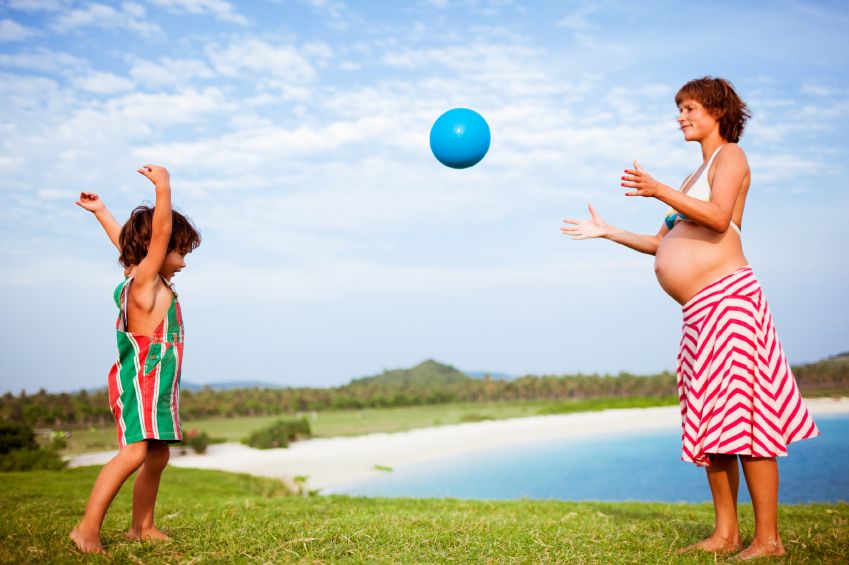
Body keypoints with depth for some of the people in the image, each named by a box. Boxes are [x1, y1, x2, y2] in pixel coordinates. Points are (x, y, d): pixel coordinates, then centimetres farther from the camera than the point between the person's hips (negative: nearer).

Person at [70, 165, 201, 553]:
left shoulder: (152, 280, 14)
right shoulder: (144, 279, -11)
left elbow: (125, 240, 28)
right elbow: (160, 231, -23)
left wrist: (101, 211, 34)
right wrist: (163, 187, -26)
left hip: (157, 384, 10)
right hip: (139, 379, -10)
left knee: (157, 456, 13)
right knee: (135, 452, -20)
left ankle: (142, 526, 22)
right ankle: (88, 527, -17)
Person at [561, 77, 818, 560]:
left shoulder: (730, 155, 2)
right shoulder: (698, 176, 28)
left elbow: (718, 217, -18)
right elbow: (665, 244, 27)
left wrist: (659, 191, -25)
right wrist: (607, 232, 26)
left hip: (728, 295, -9)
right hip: (701, 310, 9)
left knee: (741, 412, -10)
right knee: (709, 422, 8)